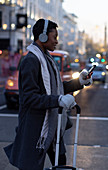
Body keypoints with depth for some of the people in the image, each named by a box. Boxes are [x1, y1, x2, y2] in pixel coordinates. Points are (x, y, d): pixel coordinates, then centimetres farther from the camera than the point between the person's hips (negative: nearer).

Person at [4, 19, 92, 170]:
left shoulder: (47, 59, 14)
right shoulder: (31, 61, -17)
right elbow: (30, 98, -24)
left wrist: (79, 82, 9)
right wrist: (58, 100, -32)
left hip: (52, 123, 10)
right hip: (35, 127, -9)